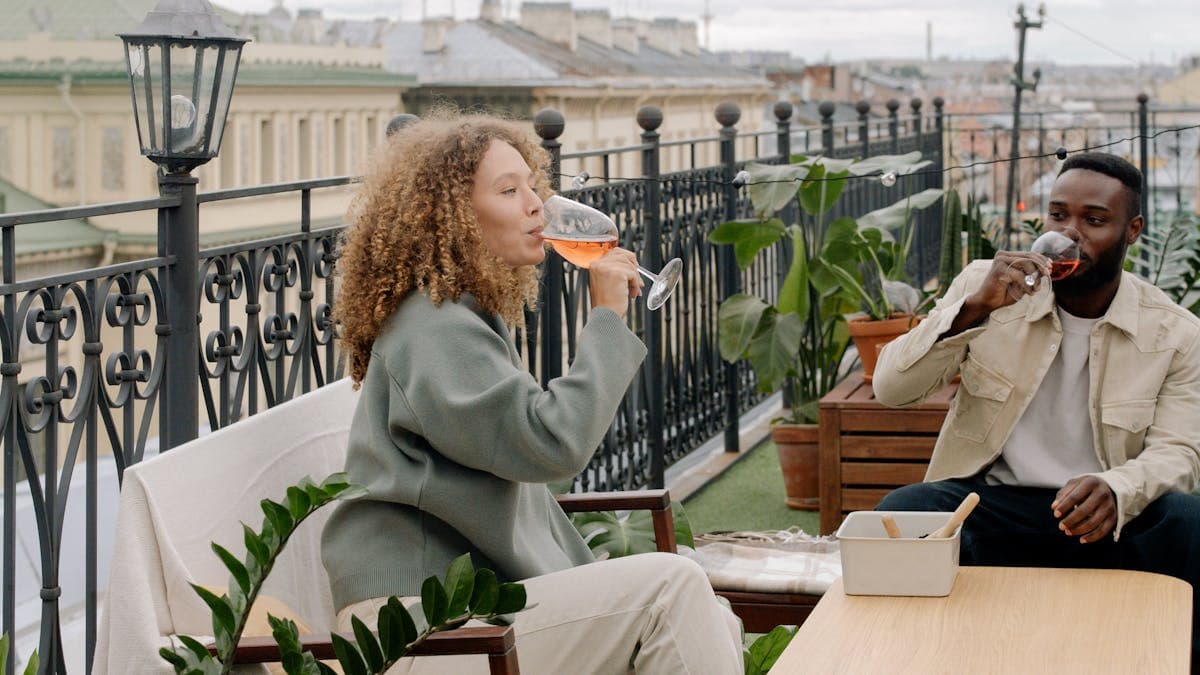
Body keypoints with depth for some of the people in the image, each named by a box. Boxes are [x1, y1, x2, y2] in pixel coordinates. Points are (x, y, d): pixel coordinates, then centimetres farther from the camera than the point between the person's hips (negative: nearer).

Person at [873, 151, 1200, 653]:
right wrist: (973, 310, -20)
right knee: (898, 517, -31)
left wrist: (1115, 492, -30)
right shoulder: (984, 285, 3)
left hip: (1101, 518, 0)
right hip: (989, 501, 0)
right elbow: (890, 389, -4)